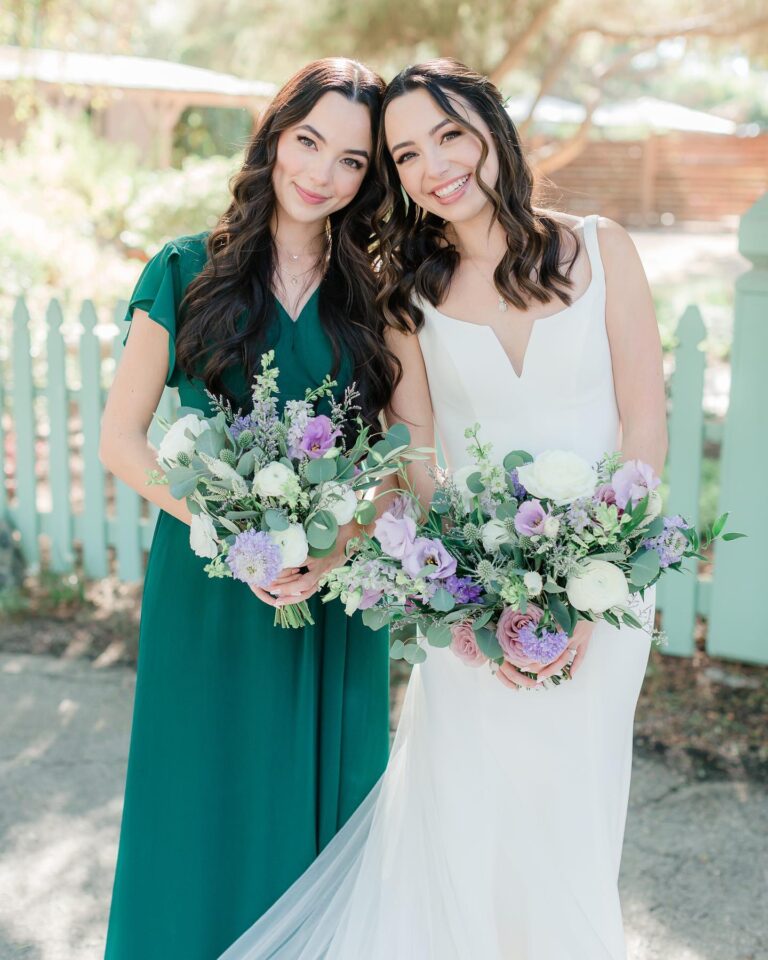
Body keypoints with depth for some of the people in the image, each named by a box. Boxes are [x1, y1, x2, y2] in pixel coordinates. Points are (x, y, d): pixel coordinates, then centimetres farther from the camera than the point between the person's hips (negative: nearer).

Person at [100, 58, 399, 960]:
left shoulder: (373, 296, 3)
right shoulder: (188, 272, -3)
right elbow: (121, 437, -4)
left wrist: (340, 547, -15)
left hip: (334, 598, 2)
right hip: (207, 588, -2)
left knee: (318, 809, 13)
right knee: (207, 812, 10)